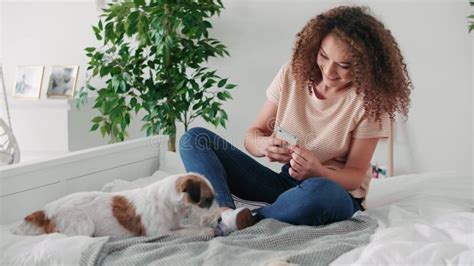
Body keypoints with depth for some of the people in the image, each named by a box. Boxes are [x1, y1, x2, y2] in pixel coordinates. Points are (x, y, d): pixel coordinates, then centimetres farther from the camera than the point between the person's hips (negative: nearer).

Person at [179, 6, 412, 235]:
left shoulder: (370, 101, -13)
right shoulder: (292, 74, -4)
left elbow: (356, 175, -10)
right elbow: (252, 136, -1)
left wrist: (318, 172, -32)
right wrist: (264, 144, -26)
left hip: (337, 190, -4)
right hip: (283, 181, 4)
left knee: (318, 192, -44)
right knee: (194, 139, -9)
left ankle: (242, 221, -23)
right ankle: (226, 213, -34)